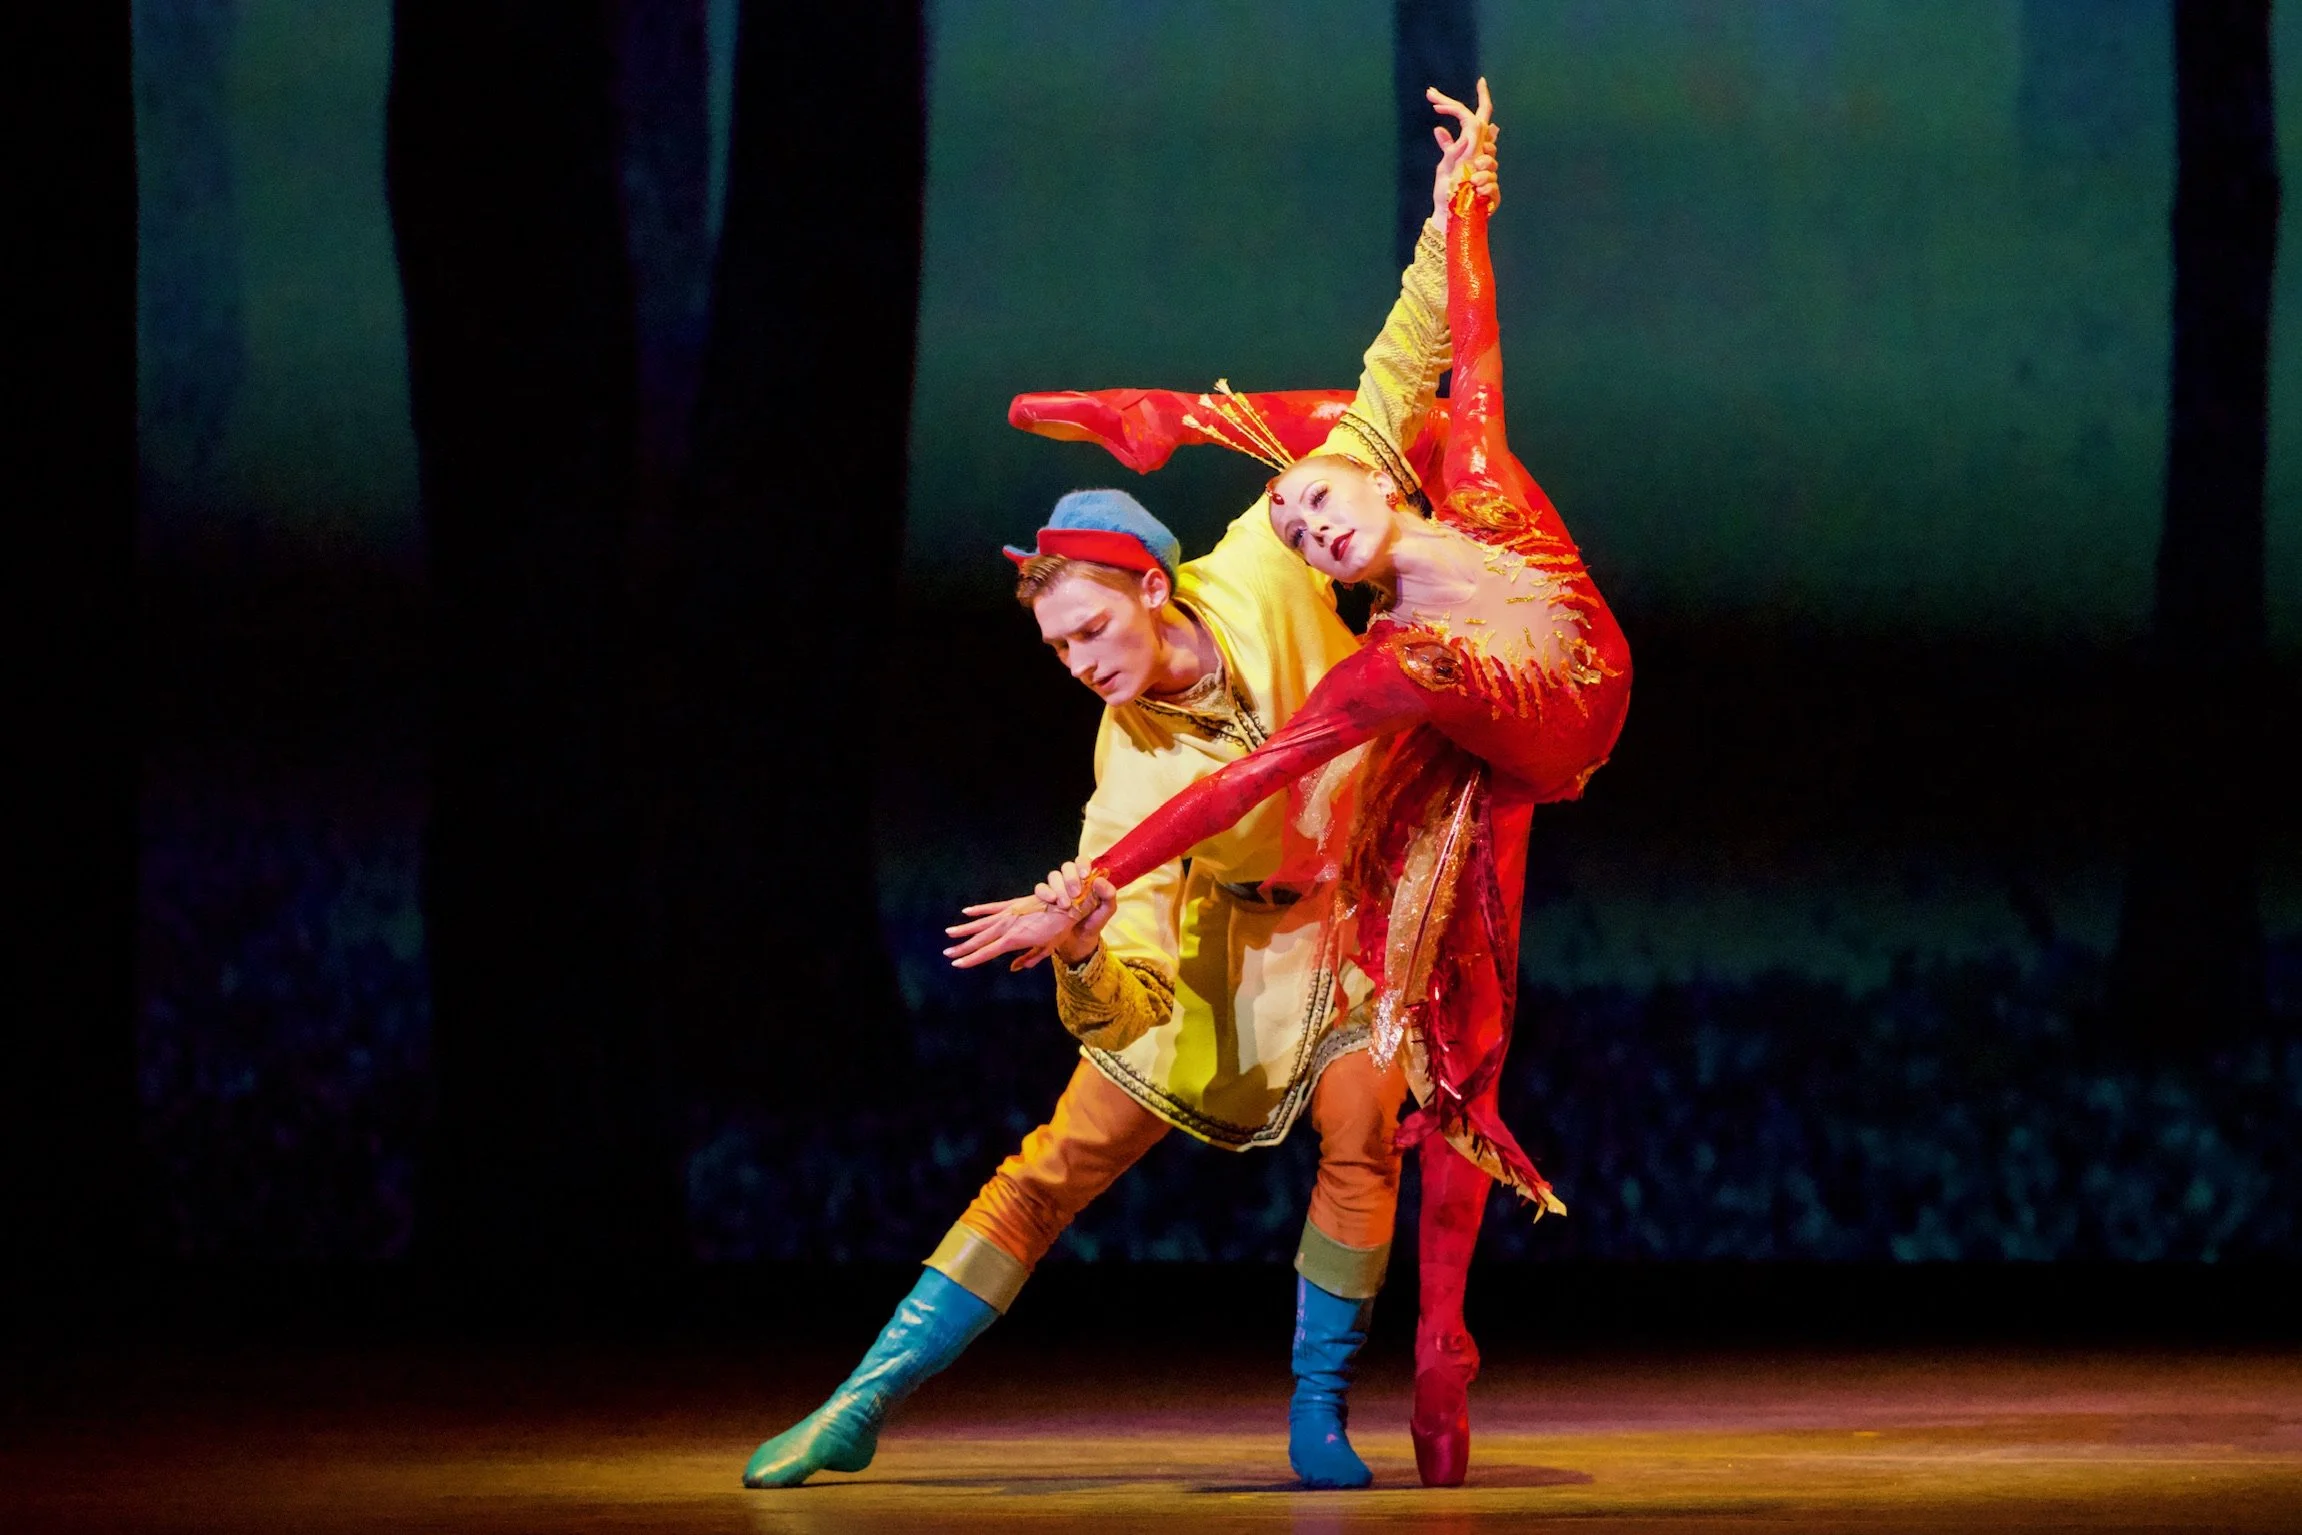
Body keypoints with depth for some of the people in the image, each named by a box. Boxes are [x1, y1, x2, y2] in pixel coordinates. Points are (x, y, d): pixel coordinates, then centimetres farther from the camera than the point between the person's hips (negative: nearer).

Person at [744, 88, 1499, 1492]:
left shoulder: (1266, 577, -22)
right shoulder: (1129, 763, -22)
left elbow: (1386, 408, -15)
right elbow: (1136, 990, -27)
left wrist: (1446, 234, -21)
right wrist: (1085, 965, -52)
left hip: (1355, 920, 0)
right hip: (1222, 948, 0)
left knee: (1363, 1137, -23)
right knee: (1060, 1165, -5)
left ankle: (1320, 1417, -7)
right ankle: (865, 1406, -1)